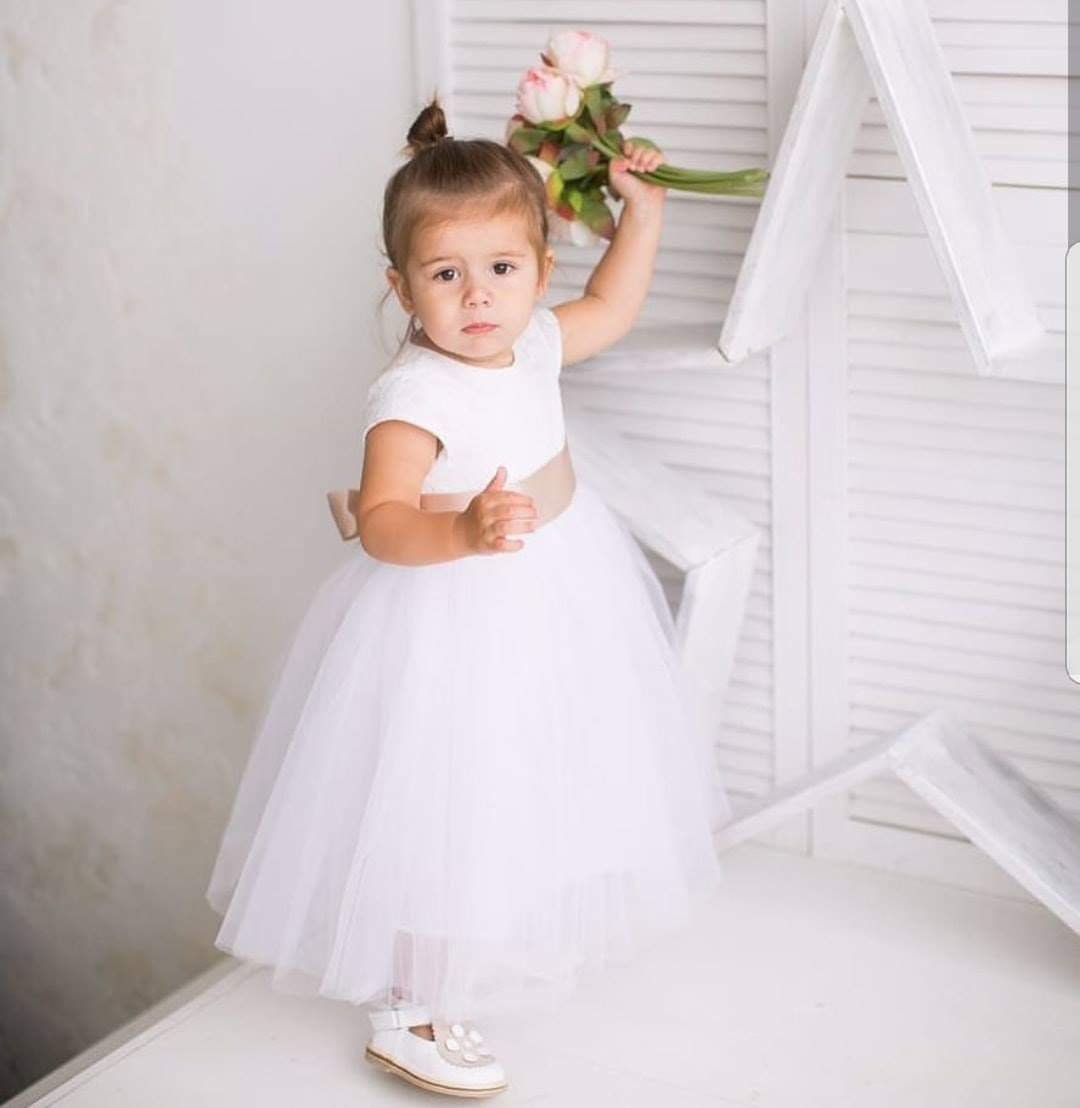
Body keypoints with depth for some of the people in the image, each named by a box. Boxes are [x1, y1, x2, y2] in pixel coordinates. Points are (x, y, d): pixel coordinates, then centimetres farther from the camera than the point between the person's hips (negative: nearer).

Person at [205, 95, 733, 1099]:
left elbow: (614, 305, 17)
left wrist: (640, 209, 10)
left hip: (560, 593, 9)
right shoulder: (414, 396, -28)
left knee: (542, 787, 26)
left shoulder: (531, 343, -3)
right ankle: (410, 1016, 16)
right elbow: (379, 520, -37)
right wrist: (463, 533, -53)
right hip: (456, 619, -9)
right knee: (451, 810, -1)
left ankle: (527, 941, 51)